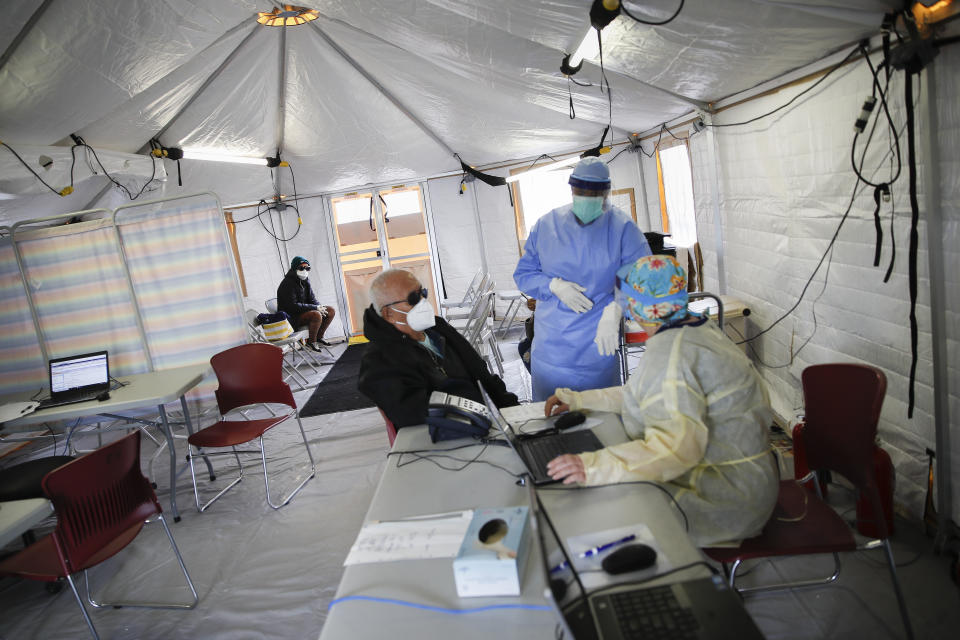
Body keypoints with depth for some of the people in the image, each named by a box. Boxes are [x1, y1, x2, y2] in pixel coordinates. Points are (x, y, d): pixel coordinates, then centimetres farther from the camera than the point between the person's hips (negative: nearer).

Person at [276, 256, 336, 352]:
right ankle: (311, 341, -13)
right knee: (316, 315, -33)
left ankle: (319, 337, 7)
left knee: (330, 310, -1)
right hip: (291, 318, -9)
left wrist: (320, 308, -12)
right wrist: (315, 308, -25)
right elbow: (292, 306, -25)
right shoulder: (288, 284, -18)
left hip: (304, 311, 9)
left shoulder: (305, 281, 8)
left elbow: (312, 299, 12)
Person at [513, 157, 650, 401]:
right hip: (550, 343, 2)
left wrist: (614, 310, -27)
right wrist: (554, 285, -13)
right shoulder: (546, 225, 4)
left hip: (597, 344, -2)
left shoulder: (622, 228, -4)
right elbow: (522, 274, 7)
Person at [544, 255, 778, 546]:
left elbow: (677, 444, -38)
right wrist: (579, 400, 16)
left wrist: (597, 467, -47)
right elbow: (641, 393, 18)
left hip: (725, 497, -10)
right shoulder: (695, 327, 7)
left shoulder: (670, 350, -26)